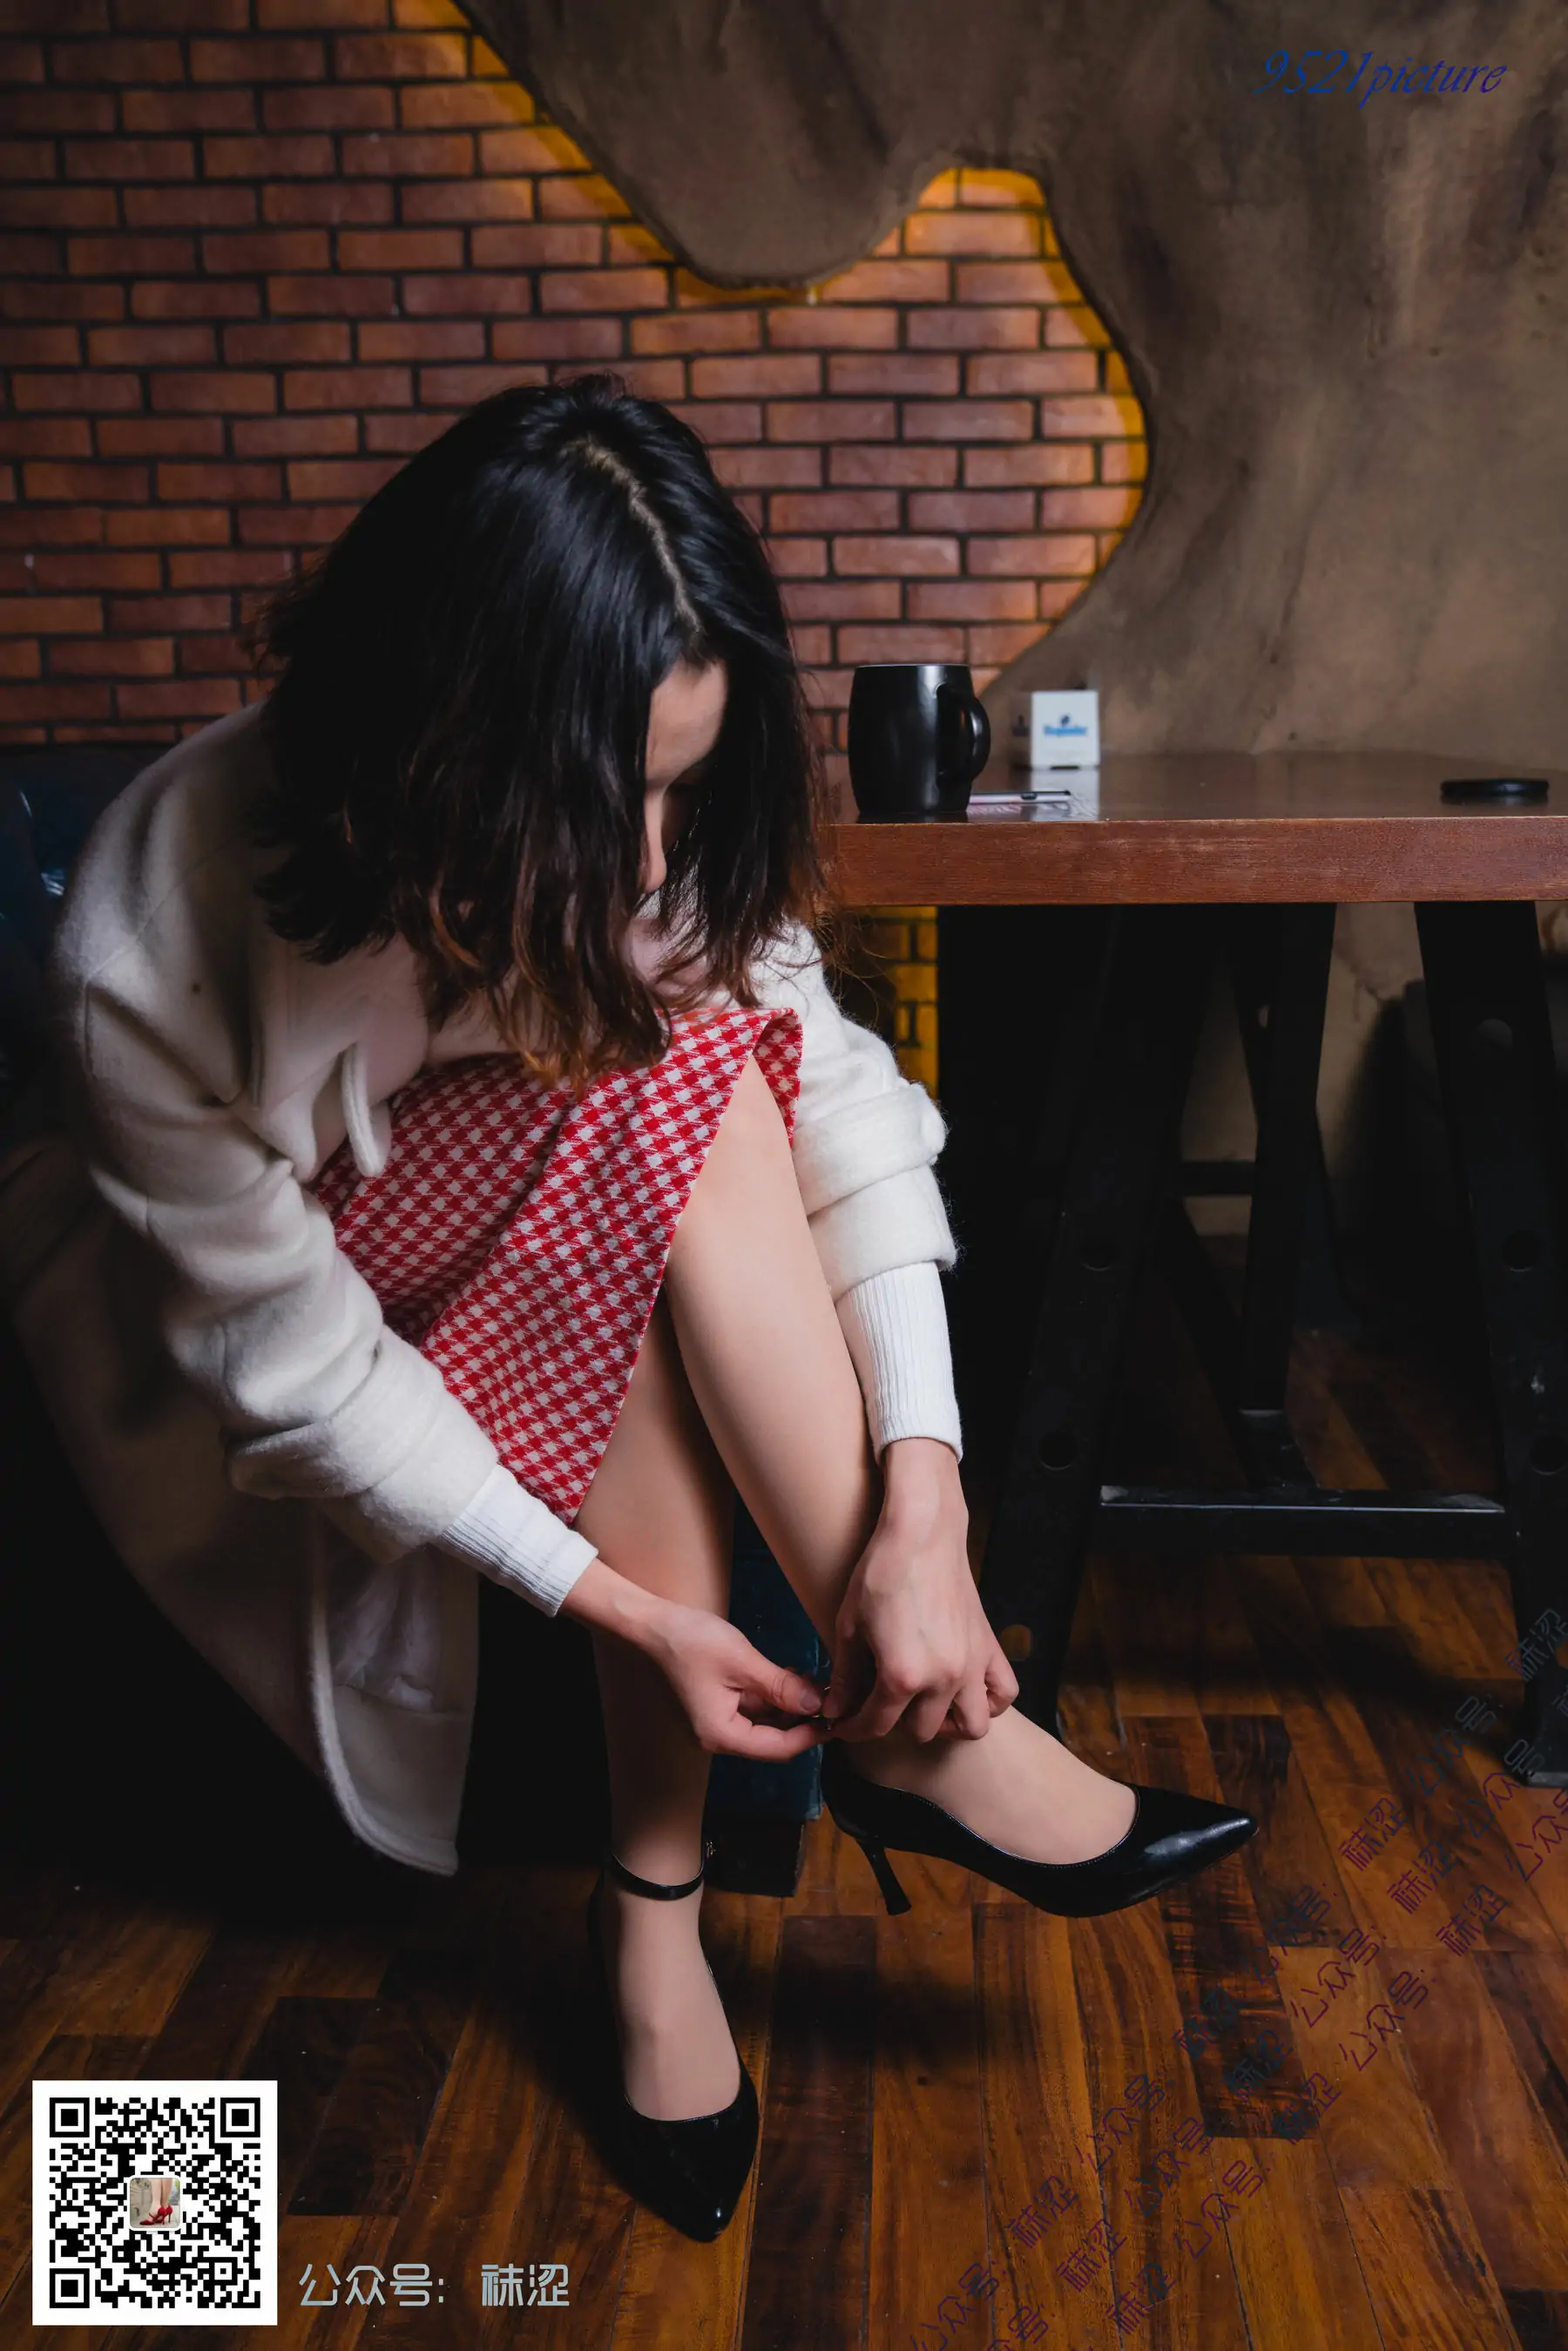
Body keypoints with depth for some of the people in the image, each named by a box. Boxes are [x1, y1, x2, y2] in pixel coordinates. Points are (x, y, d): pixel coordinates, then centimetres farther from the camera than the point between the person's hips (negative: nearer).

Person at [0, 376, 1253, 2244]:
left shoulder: (653, 839, -20)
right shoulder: (155, 956, -33)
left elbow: (840, 1110, -24)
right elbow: (299, 1363, -26)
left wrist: (921, 1511, -34)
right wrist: (629, 1607, -28)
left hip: (563, 1271, 5)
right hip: (244, 1312, -4)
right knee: (665, 1102, -31)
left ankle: (654, 1903, -16)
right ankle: (914, 1733, -23)